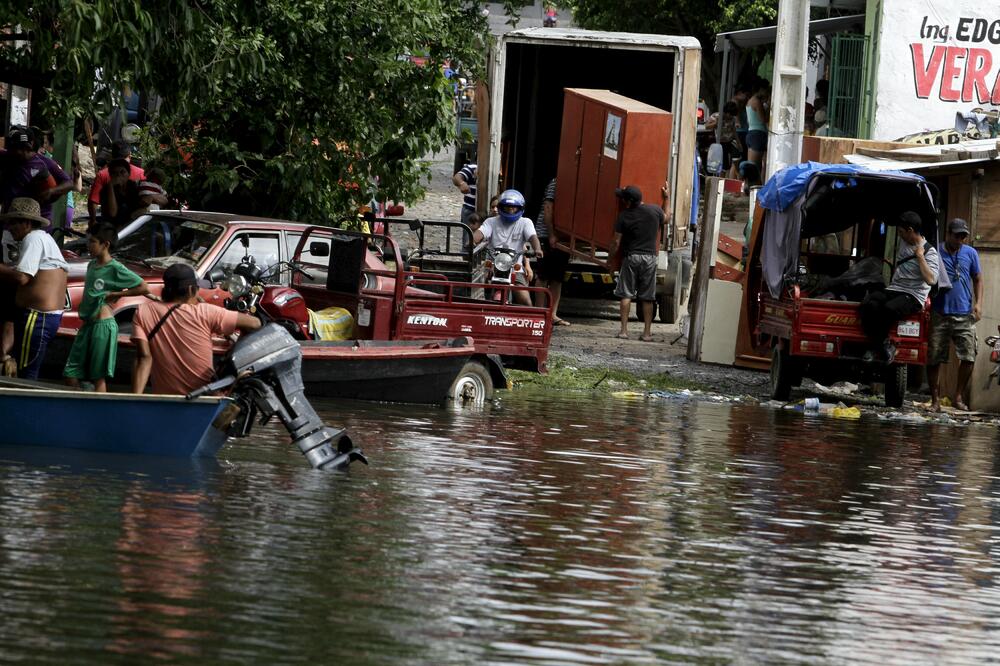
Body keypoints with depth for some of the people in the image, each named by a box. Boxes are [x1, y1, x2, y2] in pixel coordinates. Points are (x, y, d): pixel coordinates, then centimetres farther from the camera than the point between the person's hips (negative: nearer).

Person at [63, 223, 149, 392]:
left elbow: (144, 288, -10)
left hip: (103, 324, -8)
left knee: (99, 377, -6)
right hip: (87, 324, 8)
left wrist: (116, 294, -10)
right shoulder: (91, 265, 14)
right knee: (70, 374, 5)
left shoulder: (115, 268, -8)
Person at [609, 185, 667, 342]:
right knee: (647, 298, 7)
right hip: (650, 258, 3)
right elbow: (665, 218, 23)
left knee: (626, 295, 4)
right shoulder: (655, 210, -1)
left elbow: (616, 242, -6)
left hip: (631, 257, -3)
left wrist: (610, 256, 9)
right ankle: (647, 333, 7)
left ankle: (624, 330, -2)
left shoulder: (624, 216, -9)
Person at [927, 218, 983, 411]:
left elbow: (977, 279, 18)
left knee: (969, 357, -6)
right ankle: (935, 400, 8)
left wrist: (978, 303, 5)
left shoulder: (970, 253, 10)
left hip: (964, 315, 2)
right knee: (934, 359, -1)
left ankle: (959, 397, 9)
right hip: (939, 314, -2)